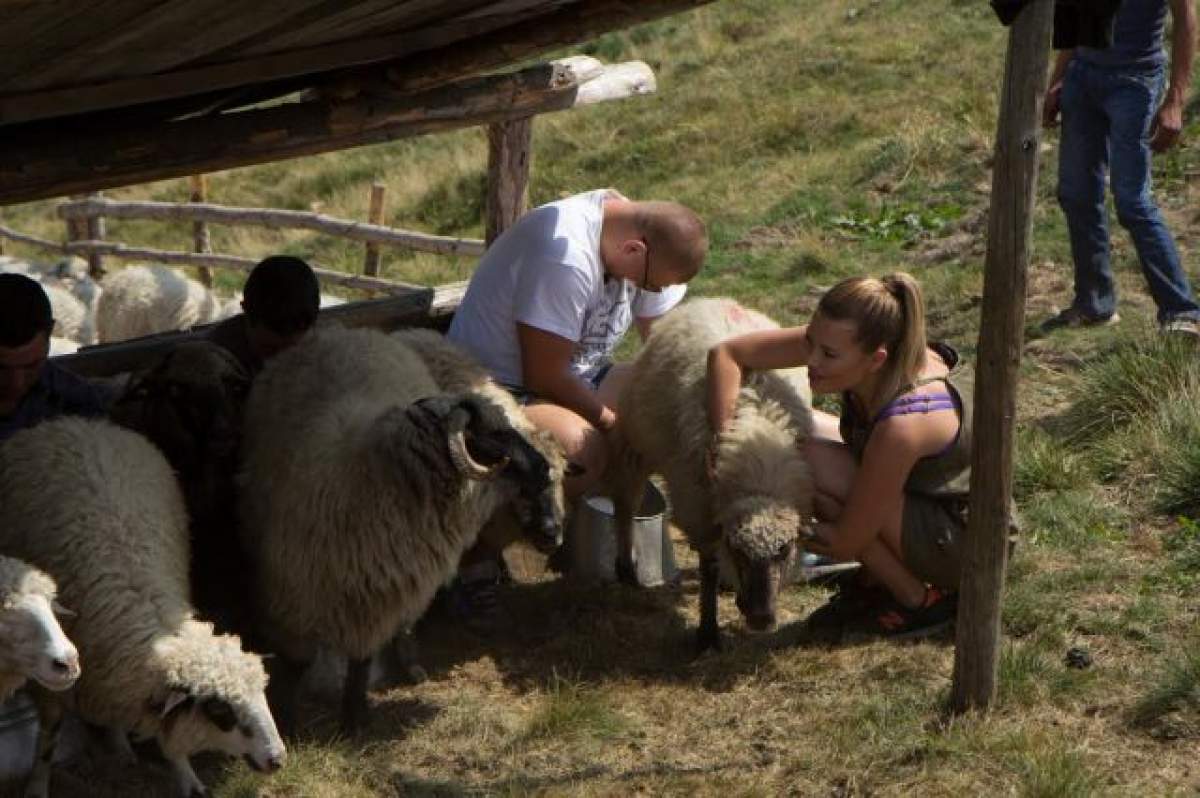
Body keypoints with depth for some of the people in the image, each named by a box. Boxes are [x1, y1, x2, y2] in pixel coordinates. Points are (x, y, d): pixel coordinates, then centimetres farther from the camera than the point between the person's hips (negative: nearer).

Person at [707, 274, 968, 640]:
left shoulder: (902, 423, -36)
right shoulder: (837, 341, -17)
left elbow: (845, 543, -26)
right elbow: (726, 353, -7)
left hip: (963, 548, -8)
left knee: (802, 458, -23)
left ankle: (917, 601, -6)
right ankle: (887, 576, 8)